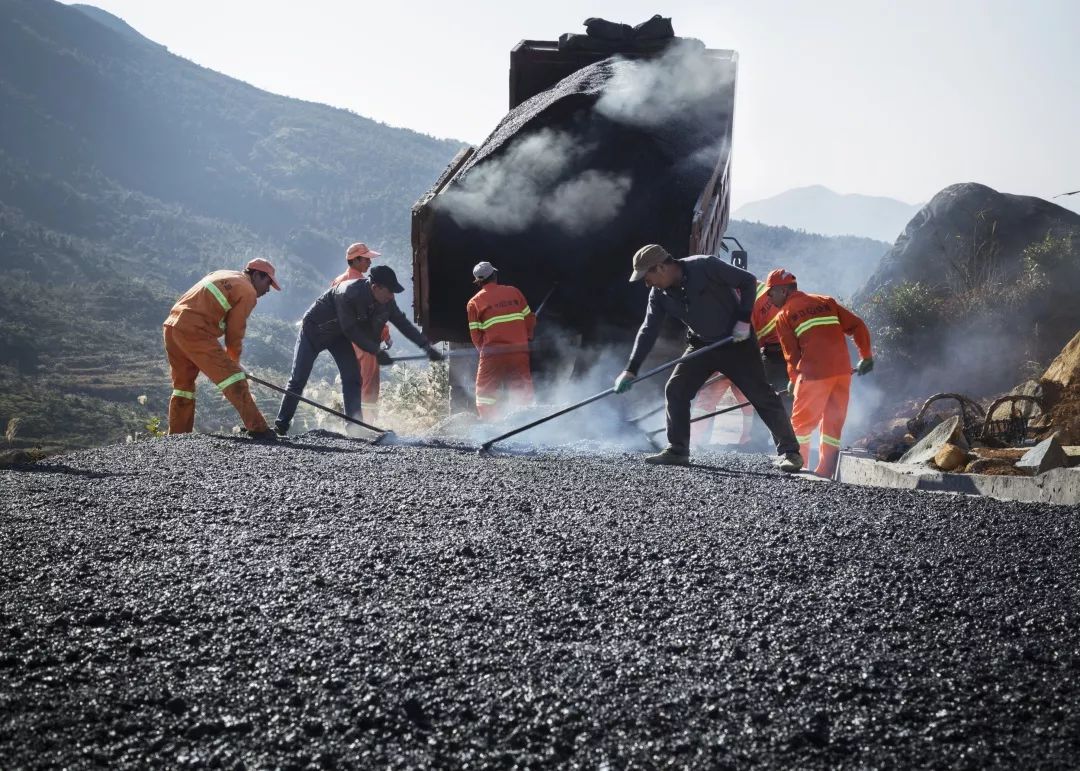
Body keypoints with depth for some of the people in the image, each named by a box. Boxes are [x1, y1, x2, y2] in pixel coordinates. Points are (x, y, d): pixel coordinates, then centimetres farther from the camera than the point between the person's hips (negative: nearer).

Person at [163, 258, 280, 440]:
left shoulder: (222, 275, 26)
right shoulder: (248, 292, 1)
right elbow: (235, 332, 1)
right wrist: (233, 361, 17)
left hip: (172, 326, 9)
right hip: (194, 331, -9)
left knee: (183, 384, 20)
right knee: (233, 378, -9)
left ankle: (177, 435, 25)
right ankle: (258, 429, -14)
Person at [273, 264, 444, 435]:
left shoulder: (386, 302, -16)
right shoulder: (349, 293, -37)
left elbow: (402, 323, -6)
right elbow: (350, 330, -31)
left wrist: (427, 346, -12)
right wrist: (376, 351, -30)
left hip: (339, 335, 6)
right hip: (314, 330, -6)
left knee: (352, 378, -7)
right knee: (298, 379, -5)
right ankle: (281, 426, 4)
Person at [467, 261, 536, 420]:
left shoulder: (474, 302, 2)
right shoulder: (514, 292, 7)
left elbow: (475, 334, 2)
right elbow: (529, 319, 9)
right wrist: (526, 338, 25)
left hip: (493, 352, -2)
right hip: (519, 351, 2)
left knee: (486, 392, 8)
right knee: (521, 391, 11)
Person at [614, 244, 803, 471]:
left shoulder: (705, 267, -24)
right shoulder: (659, 295, -6)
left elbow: (748, 281, -16)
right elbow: (648, 331, -3)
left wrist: (744, 321, -19)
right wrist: (631, 370, -9)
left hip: (737, 343, -6)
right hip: (701, 346, 6)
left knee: (762, 396, -7)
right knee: (675, 390, -5)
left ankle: (790, 452, 1)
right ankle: (677, 451, 4)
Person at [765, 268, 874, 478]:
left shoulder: (784, 315, 6)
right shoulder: (826, 301, 18)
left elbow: (791, 353, 6)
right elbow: (858, 326, 14)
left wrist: (793, 379, 21)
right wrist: (866, 355, 23)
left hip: (815, 373, -5)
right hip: (843, 370, 5)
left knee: (801, 421, 9)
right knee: (833, 421, 12)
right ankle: (826, 470, 14)